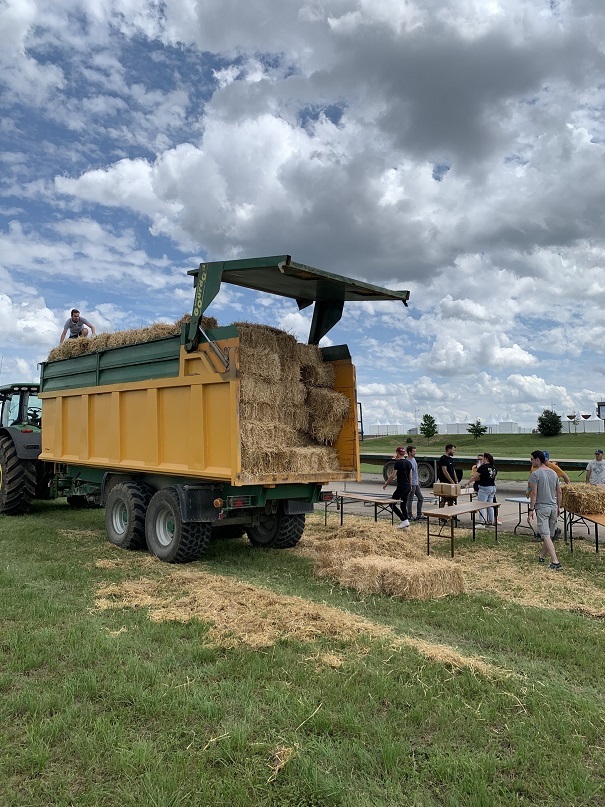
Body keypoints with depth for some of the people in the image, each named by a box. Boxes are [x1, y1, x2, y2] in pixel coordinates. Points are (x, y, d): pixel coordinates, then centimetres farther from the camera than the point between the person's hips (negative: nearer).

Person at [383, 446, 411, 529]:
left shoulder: (398, 463, -14)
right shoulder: (409, 463, 9)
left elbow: (393, 476, -15)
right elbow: (410, 476, 14)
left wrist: (385, 484, -4)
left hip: (401, 487, -8)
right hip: (408, 486, 8)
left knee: (392, 504, 0)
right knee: (404, 505, 16)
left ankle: (404, 520, -9)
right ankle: (405, 524, 16)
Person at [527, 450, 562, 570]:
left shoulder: (536, 474, -12)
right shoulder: (553, 473, 9)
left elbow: (534, 493, -15)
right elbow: (559, 492, 13)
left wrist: (531, 510, -11)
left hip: (542, 507, -7)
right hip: (553, 507, 7)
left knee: (546, 536, -7)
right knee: (550, 535, 17)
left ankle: (555, 562, -15)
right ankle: (542, 556, 33)